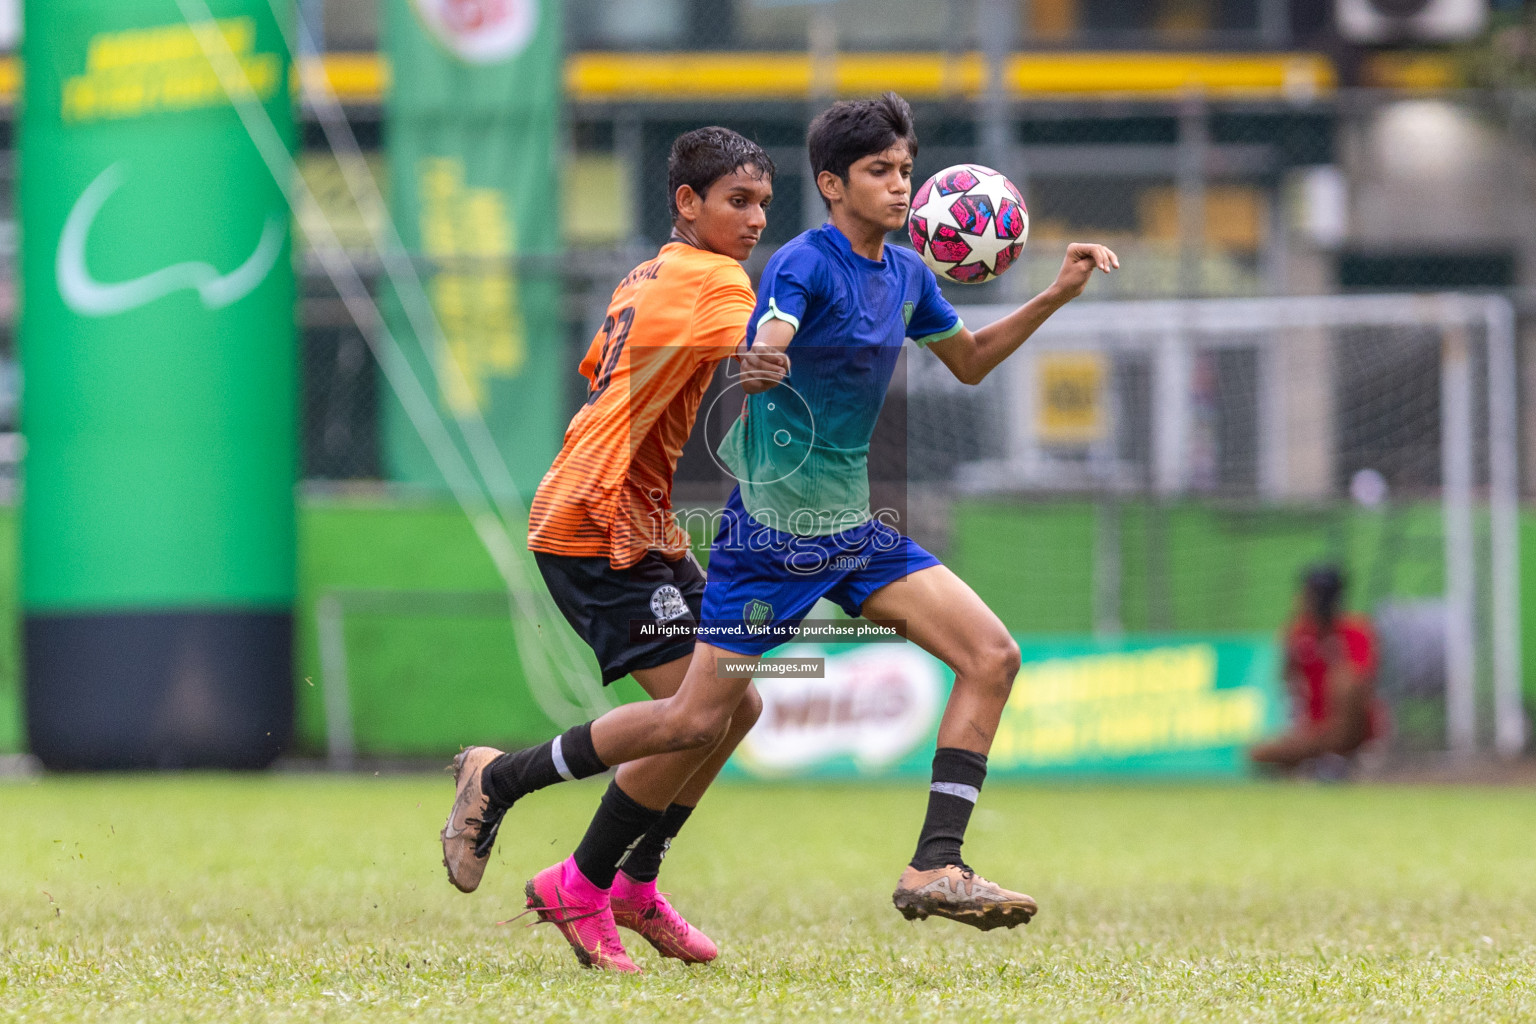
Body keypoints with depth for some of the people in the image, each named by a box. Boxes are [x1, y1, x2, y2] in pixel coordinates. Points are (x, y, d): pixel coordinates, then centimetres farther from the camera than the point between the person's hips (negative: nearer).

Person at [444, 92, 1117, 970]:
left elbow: (968, 362, 25)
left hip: (855, 530, 7)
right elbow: (761, 354, -35)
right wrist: (761, 359, -58)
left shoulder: (906, 274, 8)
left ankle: (935, 869, -10)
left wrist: (1056, 297, 15)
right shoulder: (804, 265, -17)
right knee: (696, 720, -6)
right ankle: (502, 780, 13)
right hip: (773, 528, -7)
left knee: (992, 657, -8)